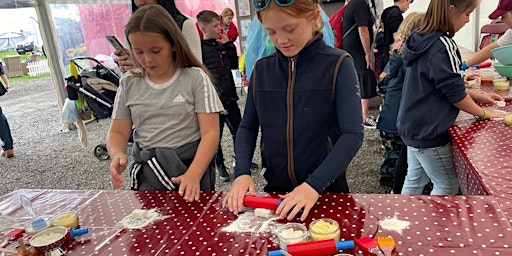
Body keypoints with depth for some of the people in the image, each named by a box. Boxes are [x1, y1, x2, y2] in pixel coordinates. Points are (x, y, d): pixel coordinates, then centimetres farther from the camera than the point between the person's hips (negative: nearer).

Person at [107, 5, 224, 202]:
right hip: (146, 173, 3)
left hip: (190, 167, -2)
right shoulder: (128, 84, 5)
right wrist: (118, 156, -15)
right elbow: (118, 133, 8)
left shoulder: (195, 78, -6)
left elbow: (210, 133, -11)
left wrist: (193, 174, -25)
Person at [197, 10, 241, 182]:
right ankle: (220, 165, 26)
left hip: (230, 98, 6)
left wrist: (228, 44, 1)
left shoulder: (221, 45, 8)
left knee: (238, 131, 15)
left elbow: (234, 65, 11)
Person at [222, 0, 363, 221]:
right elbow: (248, 127, 4)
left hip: (326, 189, -3)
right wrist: (242, 172, -11)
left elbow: (352, 134, -17)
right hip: (276, 189, 3)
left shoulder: (337, 64, -11)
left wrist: (314, 184, -26)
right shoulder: (261, 69, 1)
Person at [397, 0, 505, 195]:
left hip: (412, 126, 9)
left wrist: (477, 96, 17)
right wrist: (483, 113, -1)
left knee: (414, 181, 19)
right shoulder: (443, 46, -22)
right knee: (448, 187, 9)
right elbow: (455, 93, -17)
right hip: (428, 132, -9)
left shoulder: (422, 40, 5)